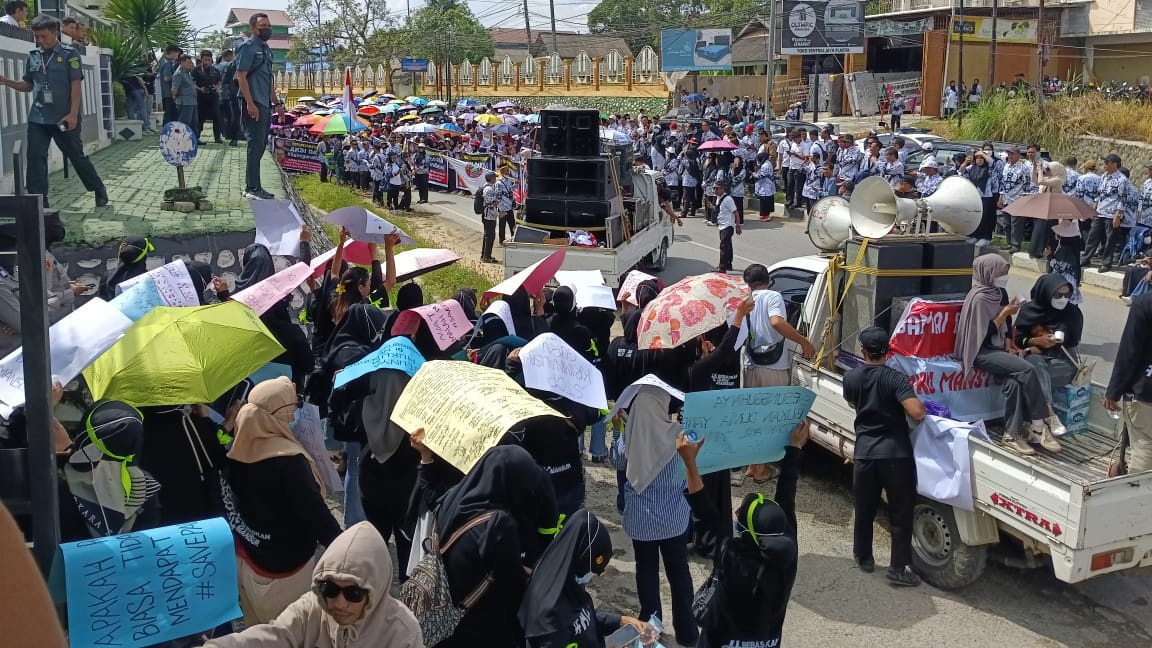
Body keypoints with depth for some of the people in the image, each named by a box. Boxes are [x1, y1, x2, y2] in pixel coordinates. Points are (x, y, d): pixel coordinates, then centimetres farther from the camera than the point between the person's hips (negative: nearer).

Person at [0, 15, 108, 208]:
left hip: (64, 117, -4)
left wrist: (73, 114, -16)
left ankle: (99, 190, 24)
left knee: (77, 156, 5)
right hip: (38, 117, 5)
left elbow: (76, 85, -9)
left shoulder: (69, 54, -5)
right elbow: (28, 85, 17)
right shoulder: (33, 56, 9)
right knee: (35, 157, -2)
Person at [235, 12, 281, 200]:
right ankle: (253, 188, -6)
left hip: (265, 105, 9)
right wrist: (250, 103, -21)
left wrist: (275, 102, 21)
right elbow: (241, 76, -14)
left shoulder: (266, 48, 19)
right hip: (254, 105, -9)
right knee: (255, 145, -9)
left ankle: (251, 186, 18)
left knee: (260, 145, 11)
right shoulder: (248, 47, -8)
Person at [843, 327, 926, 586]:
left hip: (865, 453, 4)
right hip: (896, 454, -4)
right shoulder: (895, 379, -13)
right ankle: (898, 568, 6)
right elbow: (916, 413, -24)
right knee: (901, 513, 6)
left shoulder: (851, 378, 2)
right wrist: (922, 405, -2)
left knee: (864, 510, 18)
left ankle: (864, 558, 31)